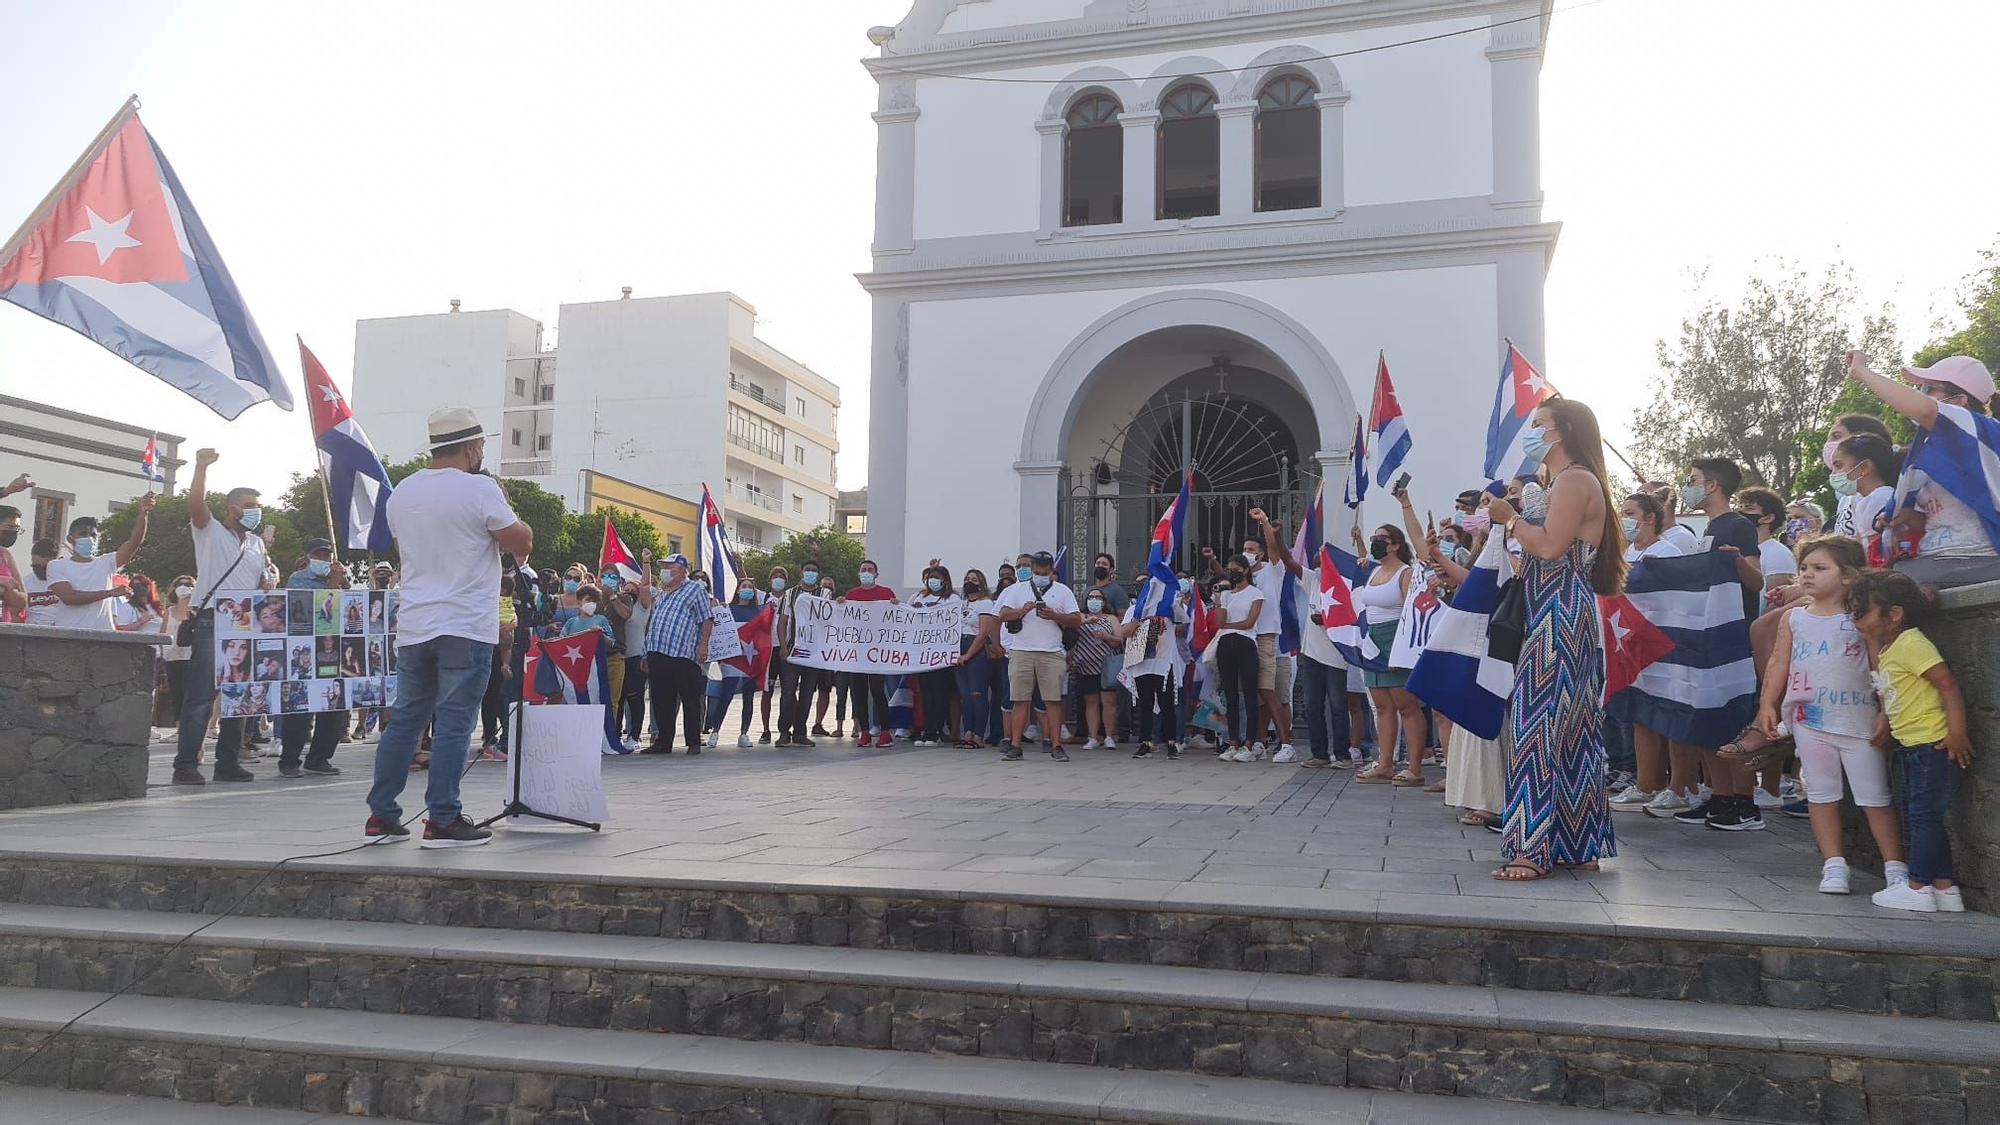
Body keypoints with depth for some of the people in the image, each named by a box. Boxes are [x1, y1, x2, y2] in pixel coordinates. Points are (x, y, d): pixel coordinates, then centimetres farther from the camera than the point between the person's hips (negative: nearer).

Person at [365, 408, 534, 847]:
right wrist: (504, 509, 8)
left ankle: (381, 815, 16)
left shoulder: (402, 492, 12)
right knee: (454, 724, -3)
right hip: (465, 628, -6)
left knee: (405, 719, 13)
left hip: (412, 626, 7)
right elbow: (523, 543, -7)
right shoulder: (480, 489, -10)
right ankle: (443, 821, -1)